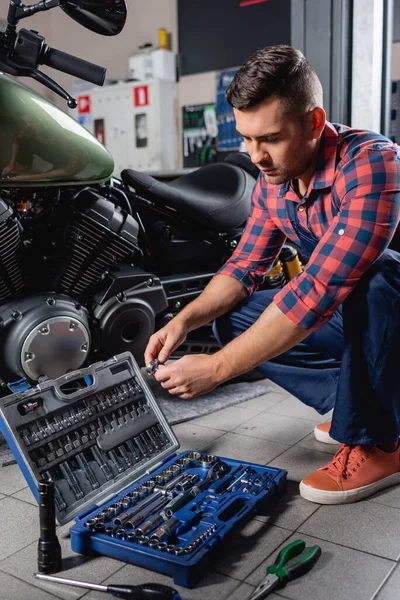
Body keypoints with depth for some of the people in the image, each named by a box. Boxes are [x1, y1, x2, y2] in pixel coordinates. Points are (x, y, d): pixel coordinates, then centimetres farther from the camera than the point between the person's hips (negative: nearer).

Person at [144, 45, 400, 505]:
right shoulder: (272, 180, -3)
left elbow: (318, 290, -36)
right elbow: (245, 265, 3)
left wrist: (218, 368, -34)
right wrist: (185, 319, -15)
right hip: (355, 315, 7)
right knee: (233, 319, -2)